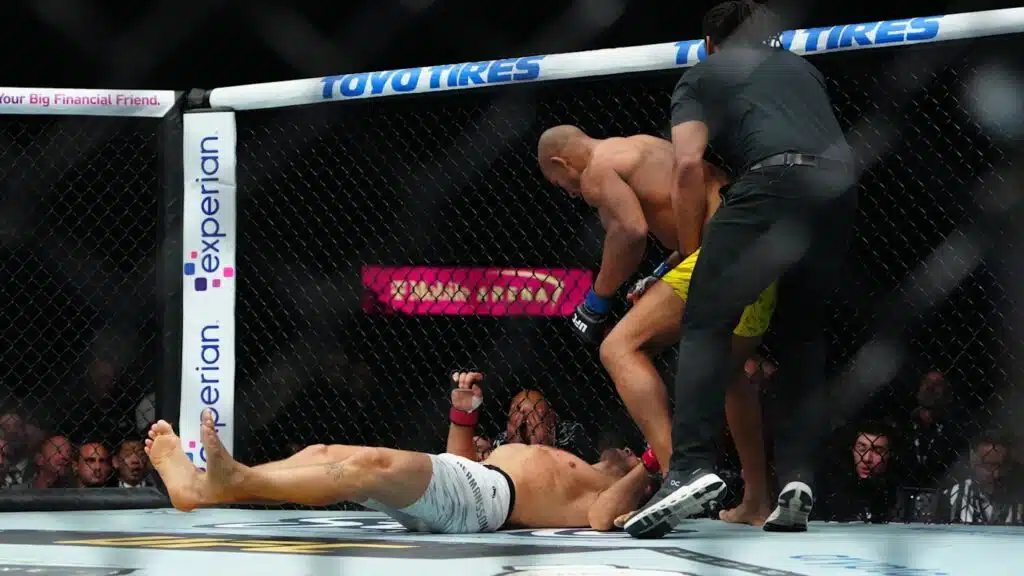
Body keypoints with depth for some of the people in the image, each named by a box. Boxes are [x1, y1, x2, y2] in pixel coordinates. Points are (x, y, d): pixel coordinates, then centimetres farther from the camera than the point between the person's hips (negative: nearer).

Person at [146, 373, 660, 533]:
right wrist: (463, 412, 27)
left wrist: (652, 464, -6)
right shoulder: (559, 467, 39)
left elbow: (603, 518, -13)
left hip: (483, 495, -9)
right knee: (326, 452, -10)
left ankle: (233, 483, -47)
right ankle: (196, 485, -27)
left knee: (374, 464, -32)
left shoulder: (607, 493, 14)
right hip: (454, 478, 9)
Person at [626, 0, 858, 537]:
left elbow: (689, 164, 6)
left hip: (775, 177, -5)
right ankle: (796, 479, 6)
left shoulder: (701, 76, 21)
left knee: (705, 322, -4)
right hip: (841, 187, 5)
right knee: (802, 334, 17)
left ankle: (692, 466, -22)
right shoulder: (801, 67, 35)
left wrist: (691, 252, 15)